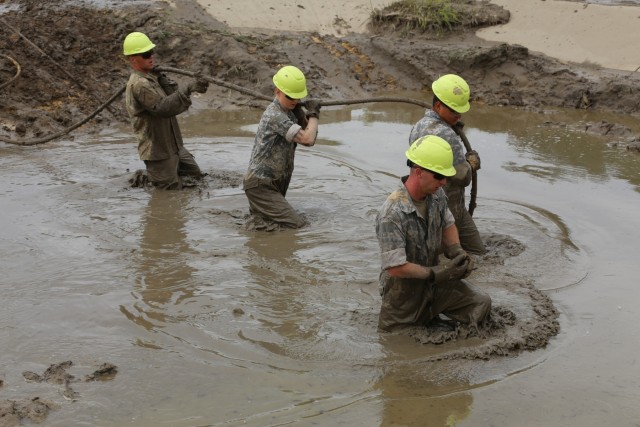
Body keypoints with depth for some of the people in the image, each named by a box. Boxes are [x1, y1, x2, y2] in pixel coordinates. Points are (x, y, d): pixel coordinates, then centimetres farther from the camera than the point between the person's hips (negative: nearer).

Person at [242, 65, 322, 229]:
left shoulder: (289, 111, 10)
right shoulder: (275, 116, -21)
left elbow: (309, 141, 6)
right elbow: (307, 139, -27)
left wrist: (300, 114, -7)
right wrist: (313, 114, -11)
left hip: (274, 183, 10)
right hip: (260, 184, -10)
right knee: (298, 224, -15)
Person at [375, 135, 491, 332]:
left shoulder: (437, 195, -8)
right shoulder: (392, 214, -31)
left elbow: (447, 224, 12)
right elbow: (395, 268, -29)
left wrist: (456, 250, -7)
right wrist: (436, 273, -23)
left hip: (433, 281, 6)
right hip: (405, 290, -5)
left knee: (480, 303, -9)